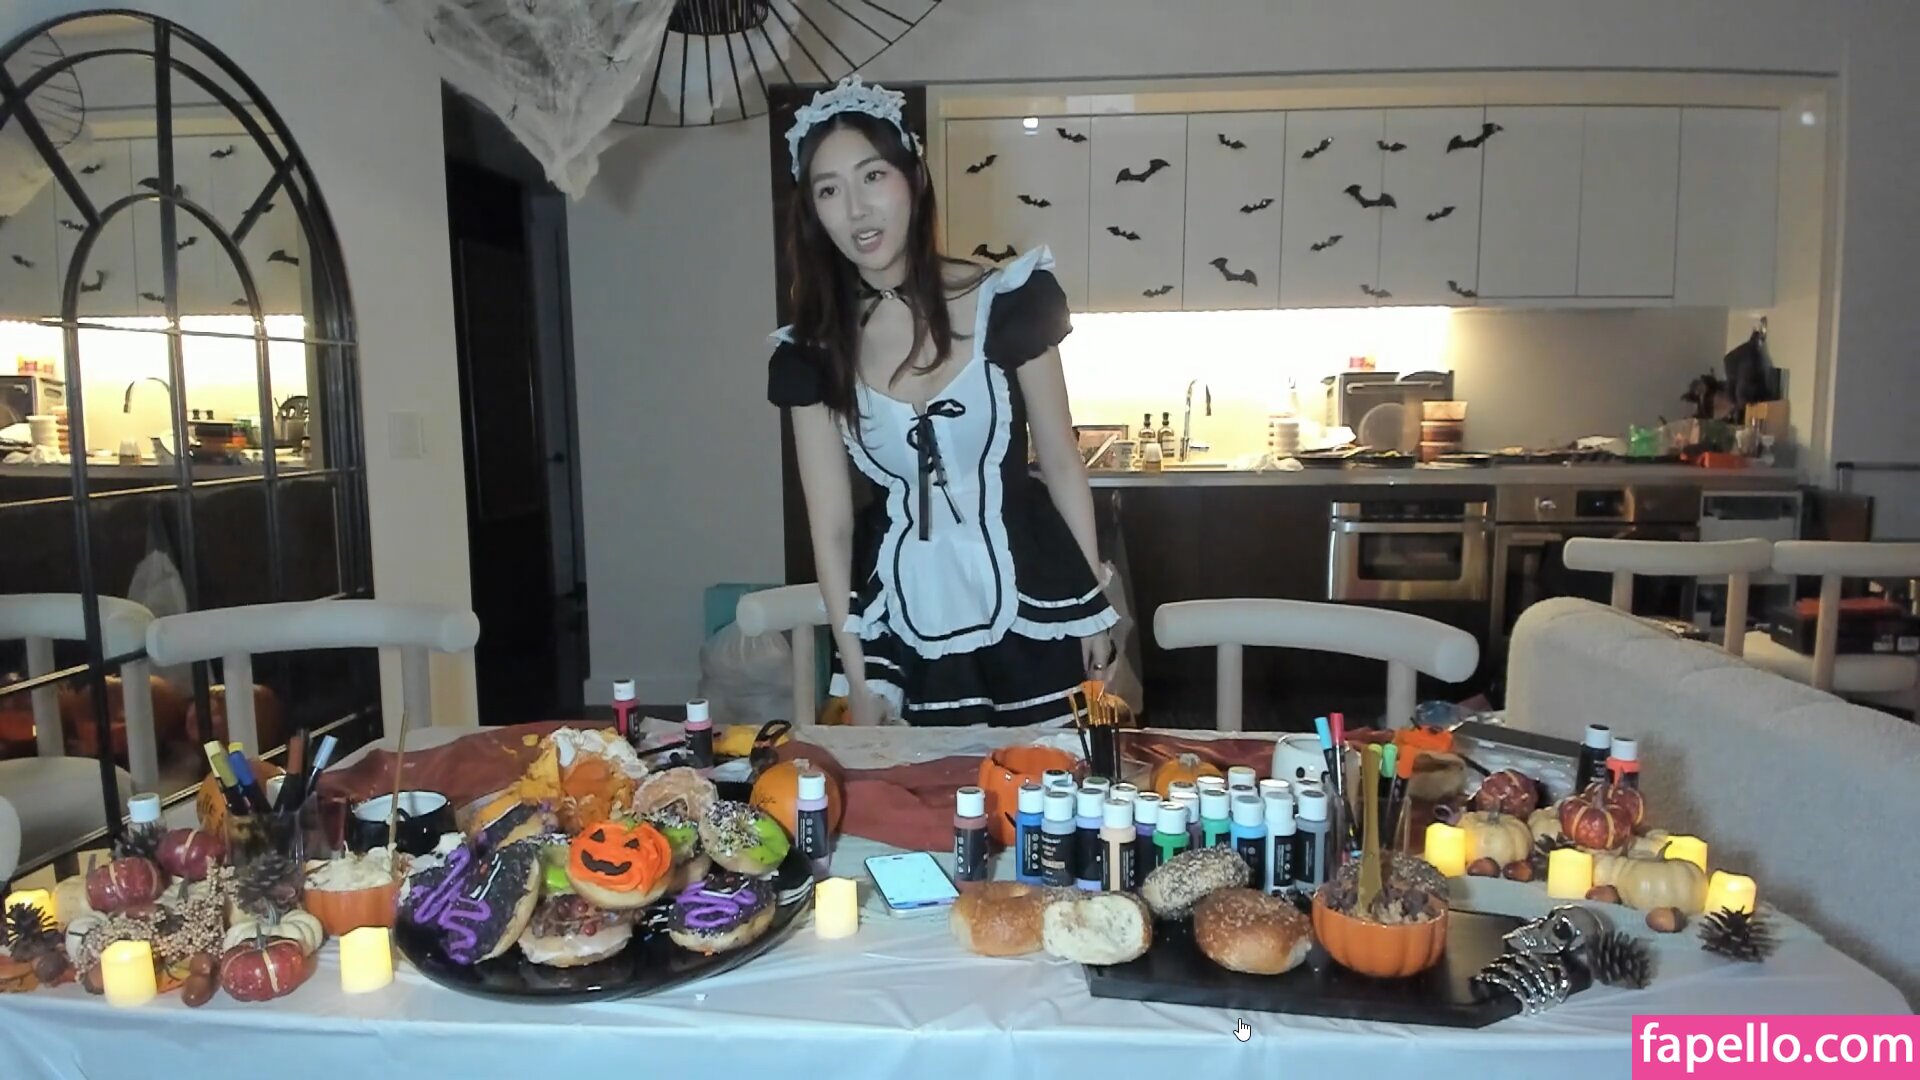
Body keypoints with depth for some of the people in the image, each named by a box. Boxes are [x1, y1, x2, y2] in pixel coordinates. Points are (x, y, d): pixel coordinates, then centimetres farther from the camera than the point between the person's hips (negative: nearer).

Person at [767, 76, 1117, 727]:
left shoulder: (1006, 302, -10)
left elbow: (1062, 464, 0)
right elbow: (830, 526, -1)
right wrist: (856, 678, 0)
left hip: (1025, 599, -1)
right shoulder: (809, 351, -4)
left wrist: (1095, 608, 5)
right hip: (903, 612, 1)